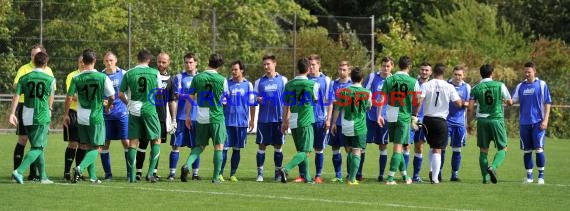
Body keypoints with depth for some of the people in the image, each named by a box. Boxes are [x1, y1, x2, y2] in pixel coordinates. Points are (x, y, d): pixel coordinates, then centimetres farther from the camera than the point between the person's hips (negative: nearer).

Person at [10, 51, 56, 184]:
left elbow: (16, 96, -4)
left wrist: (12, 114, -4)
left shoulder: (24, 78, 4)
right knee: (38, 148, -3)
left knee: (38, 147, 16)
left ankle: (43, 177, 17)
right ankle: (19, 171, -20)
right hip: (42, 117, -4)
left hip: (27, 117, 4)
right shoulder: (50, 79, -2)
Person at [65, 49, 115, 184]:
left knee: (89, 147, 16)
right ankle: (80, 168, -22)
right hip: (96, 117, -3)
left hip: (82, 118, 3)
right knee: (96, 148, 2)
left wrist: (66, 114, 10)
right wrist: (108, 107, 16)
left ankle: (93, 177, 16)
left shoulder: (76, 78, -5)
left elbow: (69, 98, -4)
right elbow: (112, 96, -6)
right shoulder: (102, 77, -10)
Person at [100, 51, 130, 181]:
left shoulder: (123, 74, 2)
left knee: (126, 142, -4)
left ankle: (130, 172, 2)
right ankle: (108, 174, 9)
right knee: (104, 144, 1)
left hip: (122, 113, -1)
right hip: (105, 114, 1)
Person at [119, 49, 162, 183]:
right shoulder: (155, 73, -1)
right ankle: (151, 172, -2)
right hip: (149, 110, -1)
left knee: (133, 142, 7)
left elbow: (120, 94, 3)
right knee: (156, 140, 10)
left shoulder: (129, 74, 0)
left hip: (134, 111, 2)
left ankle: (132, 175, 3)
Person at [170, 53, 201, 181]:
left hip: (197, 116, 2)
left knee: (196, 146, 4)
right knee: (176, 145, -3)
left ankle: (195, 173, 11)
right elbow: (177, 95, -5)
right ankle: (172, 173, 0)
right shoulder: (179, 77, 5)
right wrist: (191, 96, -16)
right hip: (181, 116, -2)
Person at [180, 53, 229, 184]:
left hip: (201, 119, 2)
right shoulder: (222, 80, -4)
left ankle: (187, 165, -11)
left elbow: (190, 98, 2)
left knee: (200, 146, 14)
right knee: (218, 146, 6)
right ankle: (216, 177, 4)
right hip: (217, 117, -2)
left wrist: (187, 116, 10)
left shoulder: (197, 78, -1)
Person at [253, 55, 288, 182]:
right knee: (261, 146, -1)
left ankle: (278, 173, 12)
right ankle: (260, 173, 3)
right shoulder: (259, 82, 8)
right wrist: (257, 100, -14)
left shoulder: (283, 80, 5)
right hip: (263, 119, 1)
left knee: (278, 146, 4)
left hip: (279, 119, -1)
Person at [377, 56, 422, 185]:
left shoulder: (389, 80, 1)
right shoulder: (413, 82, -5)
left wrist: (379, 115, 2)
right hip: (404, 117, -3)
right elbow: (418, 101, -2)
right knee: (398, 147, -1)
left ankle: (404, 175, 24)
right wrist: (415, 115, 13)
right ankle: (390, 178, -6)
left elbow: (382, 99, -2)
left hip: (390, 117, 3)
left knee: (398, 147, 15)